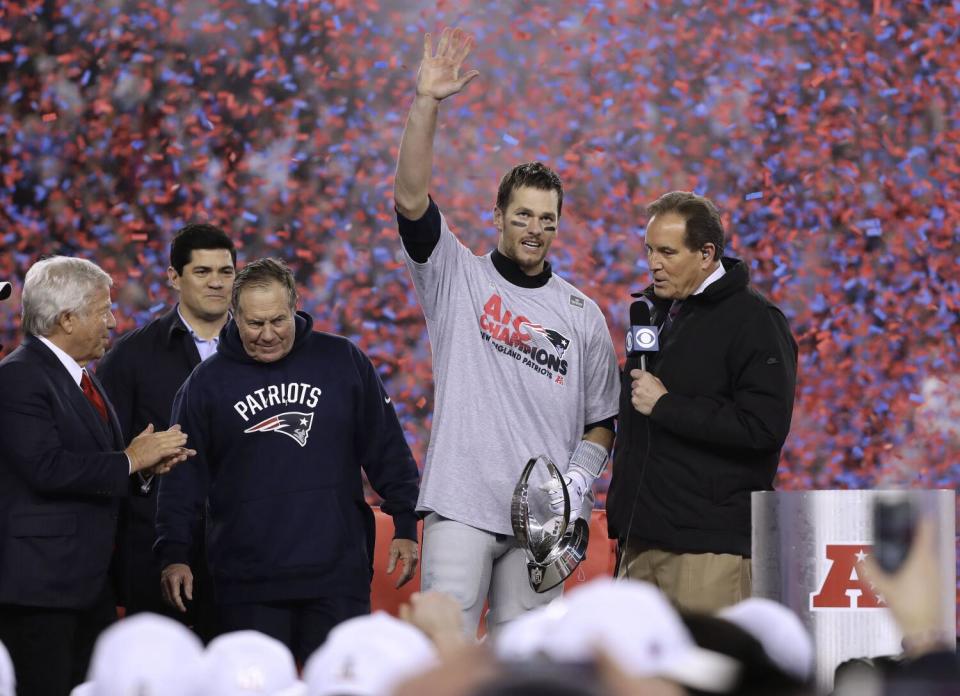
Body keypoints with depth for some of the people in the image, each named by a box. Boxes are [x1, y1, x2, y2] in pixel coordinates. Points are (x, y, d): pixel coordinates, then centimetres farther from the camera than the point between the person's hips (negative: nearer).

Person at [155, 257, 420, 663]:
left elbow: (387, 451, 10)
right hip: (247, 586, 0)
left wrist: (406, 526, 6)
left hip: (338, 577, 0)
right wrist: (174, 555, -5)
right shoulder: (208, 382, 4)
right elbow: (183, 477, 4)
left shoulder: (343, 362, 5)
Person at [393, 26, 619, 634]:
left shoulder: (582, 314, 13)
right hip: (462, 506, -3)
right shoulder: (457, 276, 6)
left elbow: (603, 421, 16)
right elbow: (411, 198, -9)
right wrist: (426, 105, -20)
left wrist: (578, 479, -4)